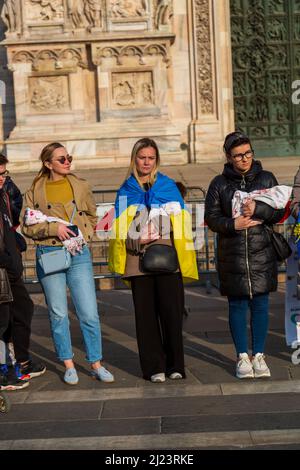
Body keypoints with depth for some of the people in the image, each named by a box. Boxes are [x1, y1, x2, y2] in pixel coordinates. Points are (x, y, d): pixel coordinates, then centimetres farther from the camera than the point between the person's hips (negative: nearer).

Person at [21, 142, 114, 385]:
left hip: (78, 254, 1)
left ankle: (96, 364, 10)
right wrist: (54, 228, -12)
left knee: (90, 313, -3)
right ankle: (69, 365, 19)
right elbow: (27, 226, 2)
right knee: (58, 314, 6)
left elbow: (92, 215, 20)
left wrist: (84, 234, 3)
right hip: (49, 254, 0)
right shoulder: (35, 191, 4)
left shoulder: (80, 186, 8)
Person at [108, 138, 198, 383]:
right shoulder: (125, 192, 14)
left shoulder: (169, 186, 10)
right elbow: (120, 229, 15)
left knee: (171, 312, -4)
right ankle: (154, 367, 9)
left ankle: (175, 365, 7)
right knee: (146, 314, 2)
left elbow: (180, 225, 7)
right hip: (137, 261, 1)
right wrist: (119, 262, 7)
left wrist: (183, 257, -1)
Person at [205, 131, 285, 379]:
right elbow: (211, 217, 2)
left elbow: (279, 211, 2)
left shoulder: (266, 178, 6)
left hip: (261, 254, 0)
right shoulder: (219, 184, 4)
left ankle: (259, 356, 16)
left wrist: (257, 209, -15)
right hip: (232, 255, 0)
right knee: (237, 305, 5)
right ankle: (243, 357, 16)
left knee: (260, 305, 4)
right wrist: (232, 224, -14)